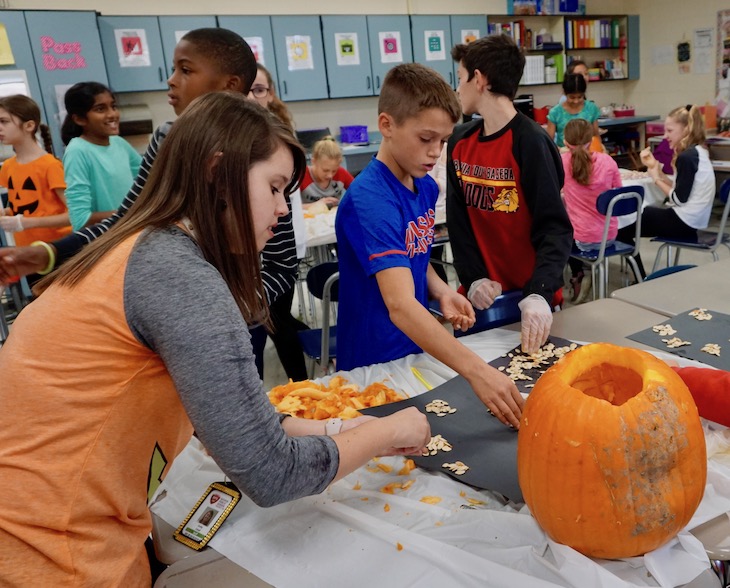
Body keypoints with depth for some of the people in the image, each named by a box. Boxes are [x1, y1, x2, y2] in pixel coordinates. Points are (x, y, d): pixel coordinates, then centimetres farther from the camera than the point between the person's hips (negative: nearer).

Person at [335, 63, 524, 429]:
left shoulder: (426, 187, 1)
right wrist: (475, 370, -45)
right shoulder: (368, 200, -26)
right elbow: (400, 305, -36)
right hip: (373, 366, -7)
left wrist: (441, 292, -5)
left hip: (418, 353, 8)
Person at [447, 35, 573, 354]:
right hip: (482, 295, 5)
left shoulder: (530, 142, -16)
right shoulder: (460, 142, 2)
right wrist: (473, 279, -9)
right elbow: (458, 220, 3)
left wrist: (539, 294, -34)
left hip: (530, 299, -5)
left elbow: (554, 228, -20)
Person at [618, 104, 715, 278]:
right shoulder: (698, 152, 9)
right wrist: (656, 167, 3)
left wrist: (656, 179, -7)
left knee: (623, 231, -7)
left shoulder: (686, 157, -20)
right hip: (692, 218, 11)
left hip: (683, 221, -11)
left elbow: (679, 198, -19)